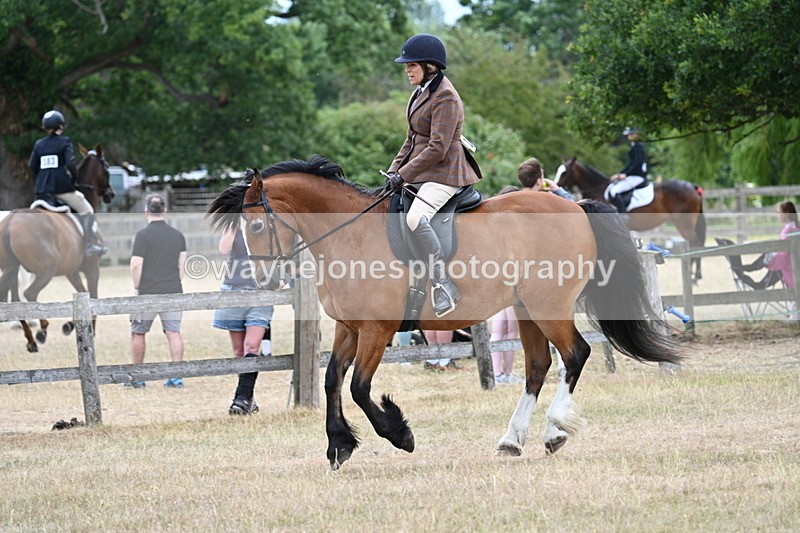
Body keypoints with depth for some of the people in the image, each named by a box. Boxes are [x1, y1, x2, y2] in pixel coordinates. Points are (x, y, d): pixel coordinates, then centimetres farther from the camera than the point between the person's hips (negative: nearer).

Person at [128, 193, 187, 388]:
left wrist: (136, 287, 0)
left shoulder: (143, 235, -9)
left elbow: (136, 264, -13)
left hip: (148, 293, -4)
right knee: (173, 332, 2)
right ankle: (176, 376, -6)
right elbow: (182, 264, 9)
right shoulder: (178, 235, 7)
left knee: (138, 333, 9)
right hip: (173, 291, 4)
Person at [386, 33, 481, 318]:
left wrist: (404, 175, -19)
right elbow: (411, 140, 22)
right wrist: (394, 170, 9)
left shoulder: (445, 98, -15)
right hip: (422, 174, 11)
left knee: (415, 217, -34)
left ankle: (442, 283, -32)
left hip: (444, 174, -11)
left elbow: (437, 149, -21)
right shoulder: (421, 93, 16)